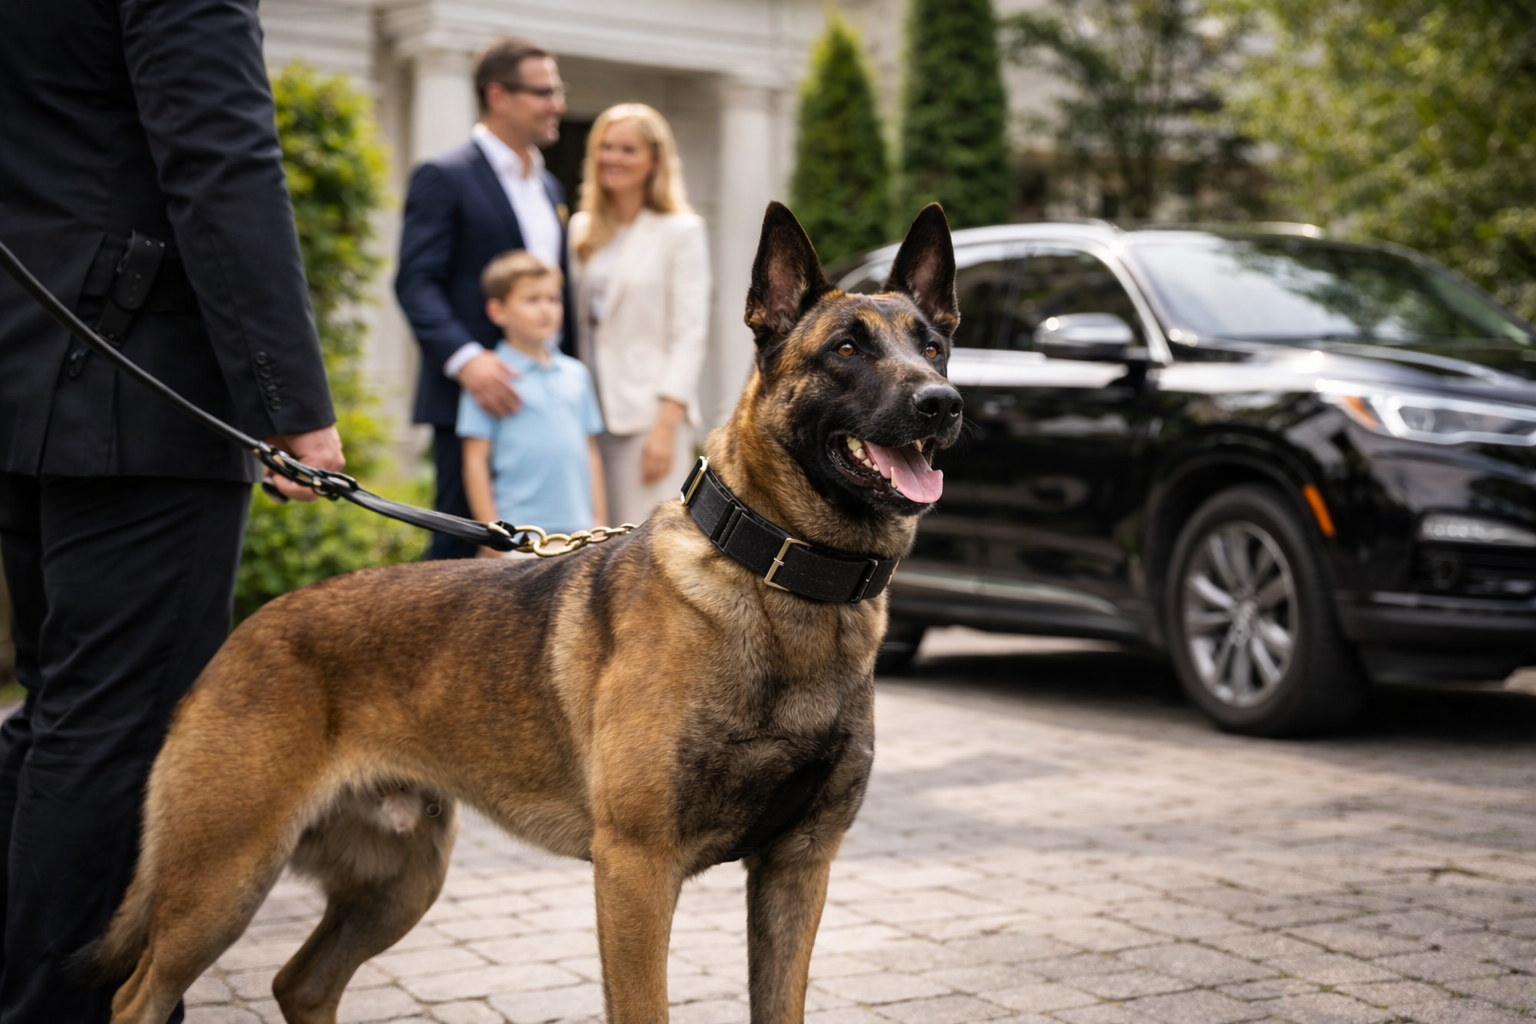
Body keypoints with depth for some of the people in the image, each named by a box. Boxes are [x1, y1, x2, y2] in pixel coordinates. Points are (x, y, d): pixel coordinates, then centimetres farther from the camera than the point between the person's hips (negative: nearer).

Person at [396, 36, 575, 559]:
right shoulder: (444, 178, -5)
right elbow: (415, 282, -12)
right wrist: (464, 358, -27)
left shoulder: (550, 188, 19)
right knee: (460, 545, -4)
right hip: (473, 398, -7)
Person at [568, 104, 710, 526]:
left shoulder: (680, 231, -1)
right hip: (588, 414, 5)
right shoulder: (582, 230, 15)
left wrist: (666, 424, -14)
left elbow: (688, 336, -7)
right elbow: (577, 325, 15)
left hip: (649, 415, -5)